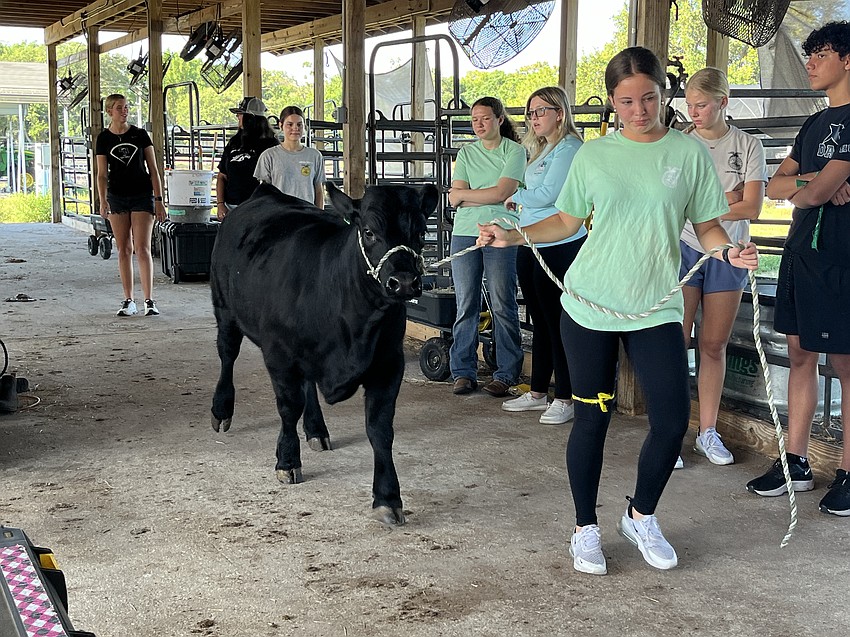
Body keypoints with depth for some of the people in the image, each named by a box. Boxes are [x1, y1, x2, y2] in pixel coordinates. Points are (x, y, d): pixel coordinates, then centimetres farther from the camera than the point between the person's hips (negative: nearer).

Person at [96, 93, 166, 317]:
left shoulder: (140, 134, 1)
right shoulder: (104, 139, 3)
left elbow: (153, 169, 2)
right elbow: (102, 174, 2)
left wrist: (159, 200, -4)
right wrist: (103, 201, -11)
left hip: (142, 197, -1)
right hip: (117, 198, 2)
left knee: (142, 249, -9)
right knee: (124, 250, 4)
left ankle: (149, 300, -8)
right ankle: (128, 300, 11)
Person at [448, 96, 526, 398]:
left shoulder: (514, 151, 3)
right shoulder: (466, 153, 14)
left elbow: (501, 192, -9)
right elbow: (454, 199, 4)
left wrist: (464, 194, 0)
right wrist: (490, 197, -7)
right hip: (464, 234, 3)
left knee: (503, 306, -2)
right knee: (466, 306, 3)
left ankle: (505, 374, 5)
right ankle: (463, 372, 9)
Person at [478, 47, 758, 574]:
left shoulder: (689, 152, 2)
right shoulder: (593, 155, 5)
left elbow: (707, 225, 6)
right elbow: (567, 222, 11)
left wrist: (730, 251, -14)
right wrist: (511, 236, -1)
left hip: (657, 308, 0)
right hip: (590, 306, 0)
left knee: (673, 419, -4)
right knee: (592, 417, 5)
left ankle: (641, 517, 23)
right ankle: (586, 528, 22)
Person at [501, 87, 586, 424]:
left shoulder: (569, 147, -11)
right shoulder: (541, 149, 18)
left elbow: (547, 194, -18)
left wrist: (517, 197, -2)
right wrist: (520, 202, 1)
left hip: (559, 247, -9)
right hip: (530, 246, 9)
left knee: (557, 321, -3)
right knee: (539, 321, 15)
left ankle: (565, 399, 6)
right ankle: (538, 392, 24)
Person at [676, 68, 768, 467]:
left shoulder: (747, 145, 2)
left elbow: (752, 208, -7)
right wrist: (731, 195, -7)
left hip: (728, 254, 1)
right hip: (683, 249, -1)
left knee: (714, 345, 7)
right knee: (676, 342, -5)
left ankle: (708, 432, 16)